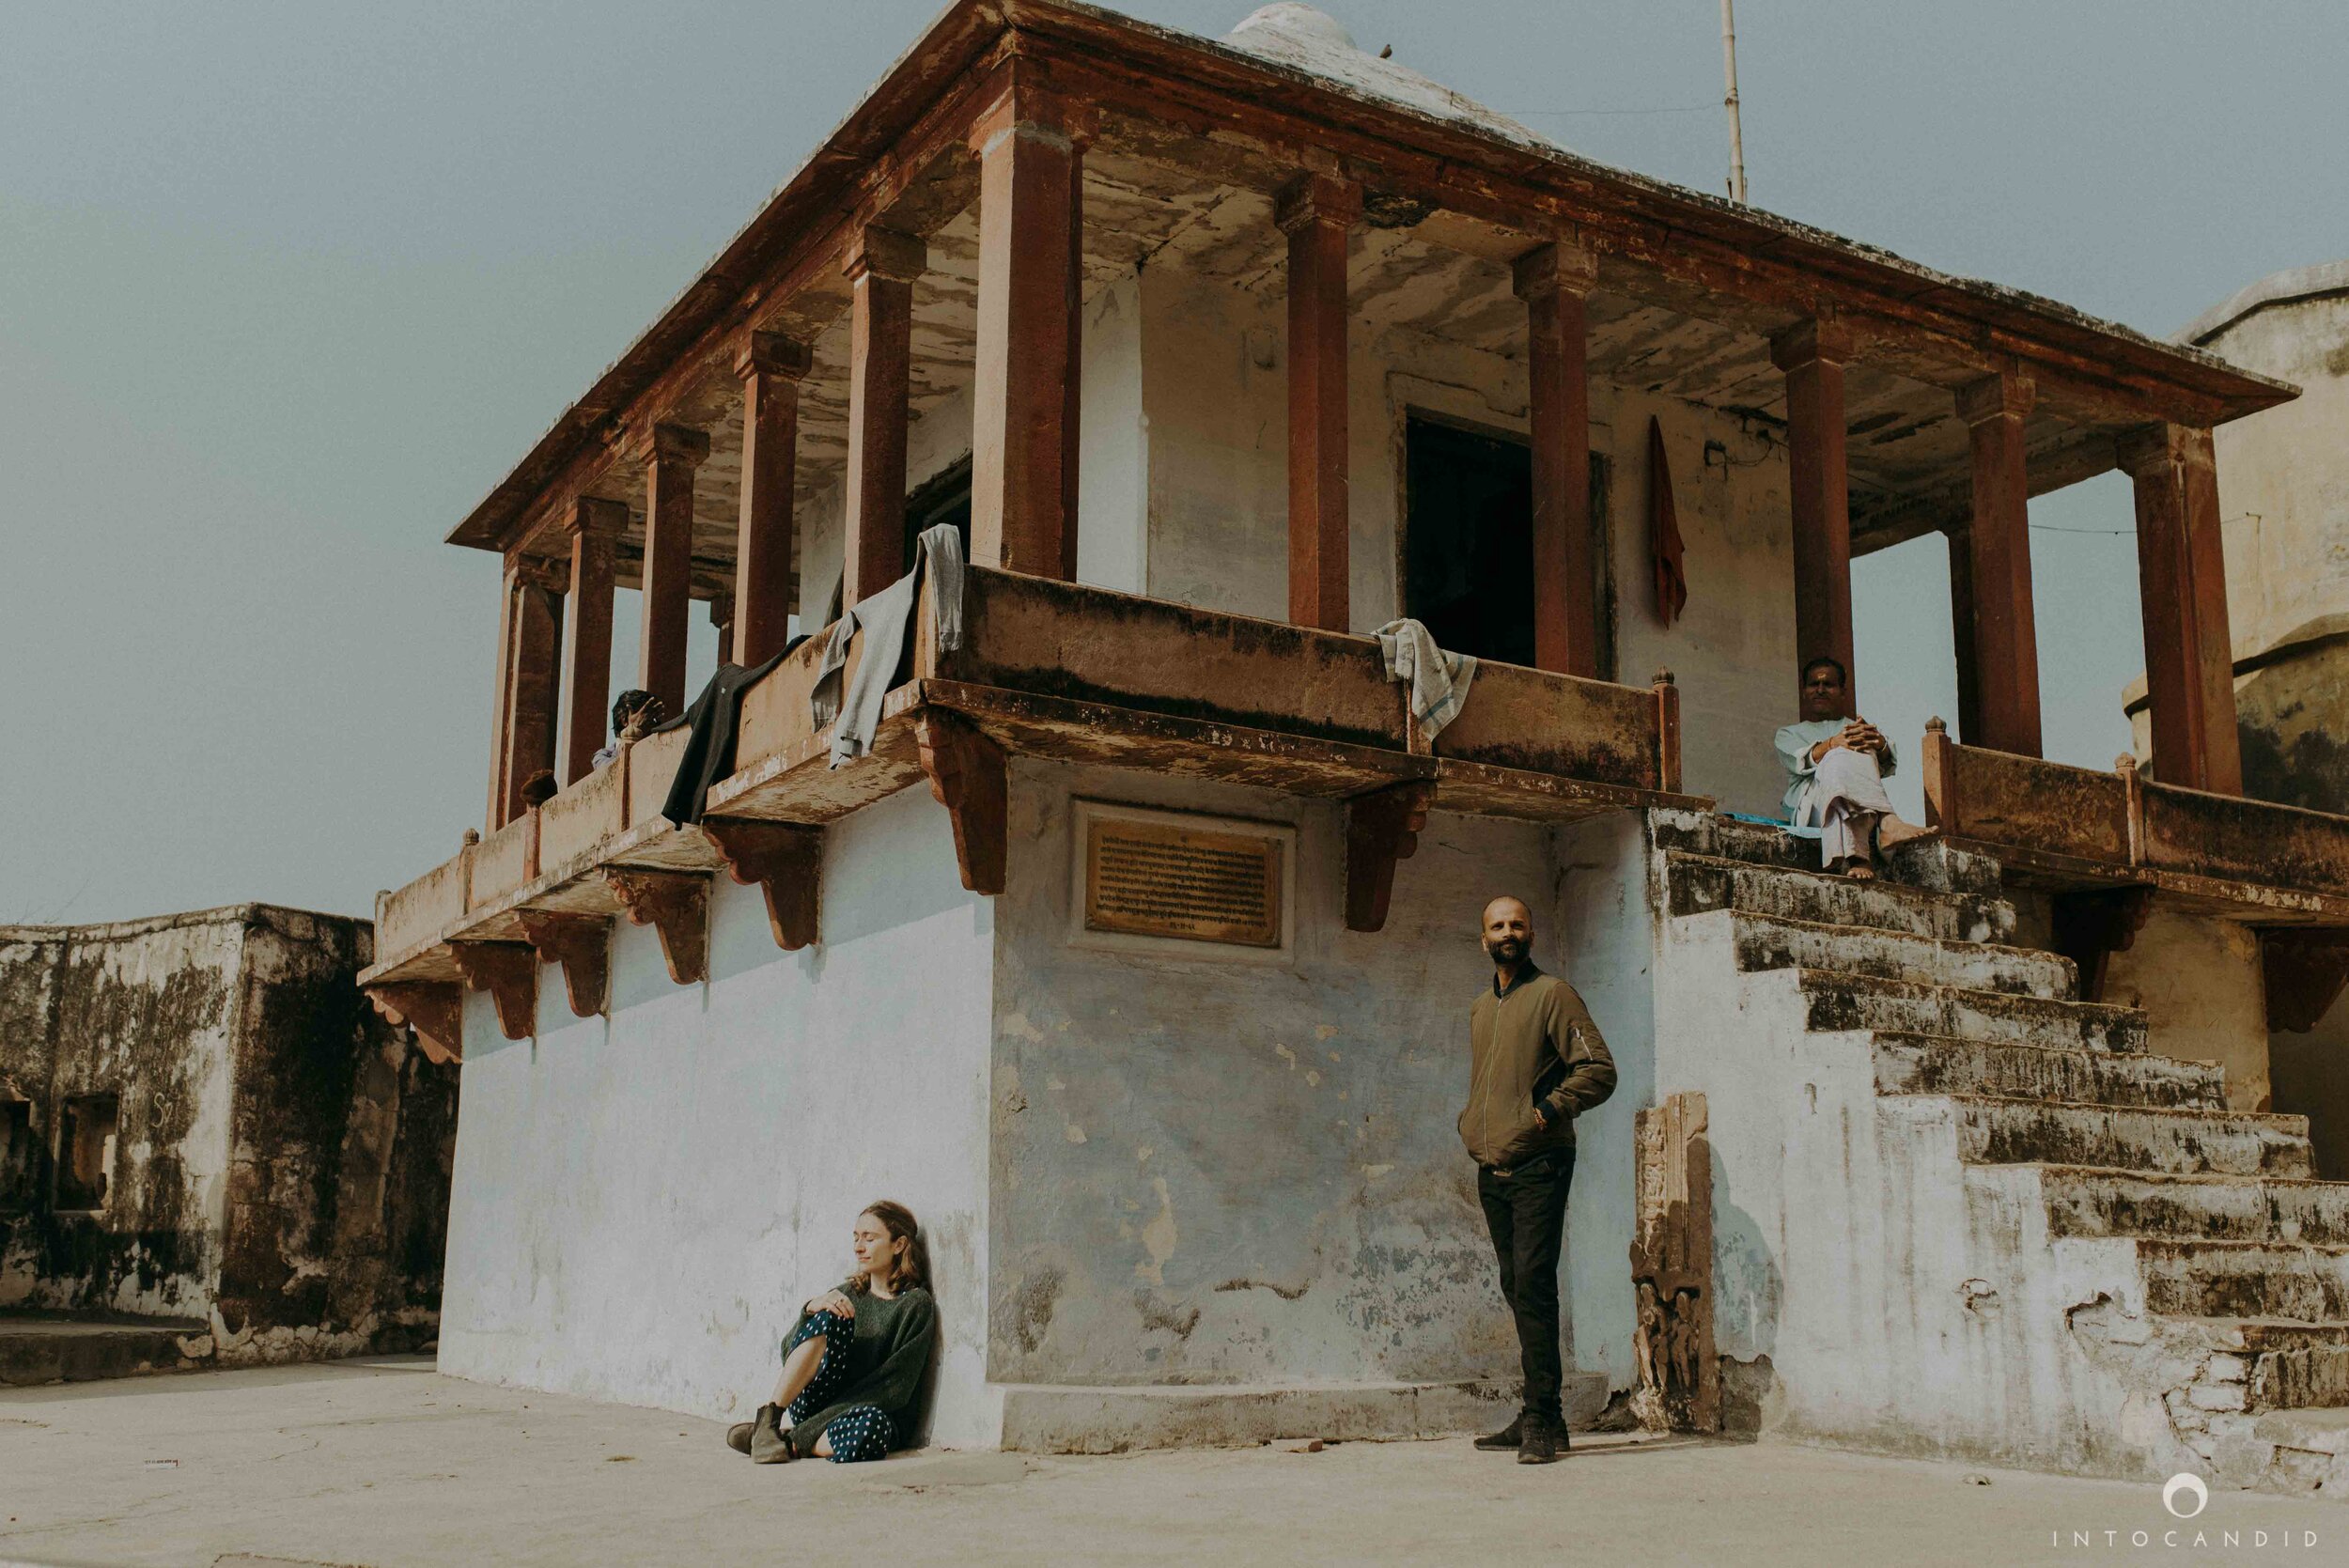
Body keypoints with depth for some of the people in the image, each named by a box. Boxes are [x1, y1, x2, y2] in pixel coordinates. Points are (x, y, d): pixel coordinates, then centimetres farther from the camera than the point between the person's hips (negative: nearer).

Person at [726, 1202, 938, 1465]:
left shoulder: (915, 1304, -4)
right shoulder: (849, 1293, 12)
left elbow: (894, 1387, -13)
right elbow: (789, 1351, 4)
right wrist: (811, 1309, -19)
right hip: (818, 1404, 4)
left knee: (872, 1425, -42)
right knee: (829, 1316, -21)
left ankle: (791, 1442, -18)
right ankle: (767, 1421, -20)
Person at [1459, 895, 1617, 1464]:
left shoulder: (1552, 994, -2)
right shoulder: (1480, 1008, 20)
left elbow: (1600, 1069, -7)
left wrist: (1550, 1108, -16)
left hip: (1538, 1166, -7)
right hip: (1491, 1171, 7)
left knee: (1532, 1284, -14)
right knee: (1516, 1288, 8)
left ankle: (1542, 1420, -12)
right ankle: (1536, 1416, 13)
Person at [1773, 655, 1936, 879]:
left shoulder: (1860, 728, 33)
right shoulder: (1789, 734, 29)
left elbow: (1887, 766, 7)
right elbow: (1799, 760, 0)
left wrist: (1880, 744, -19)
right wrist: (1833, 744, -22)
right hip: (1810, 808, -2)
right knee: (1841, 758, -31)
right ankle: (1887, 823, -57)